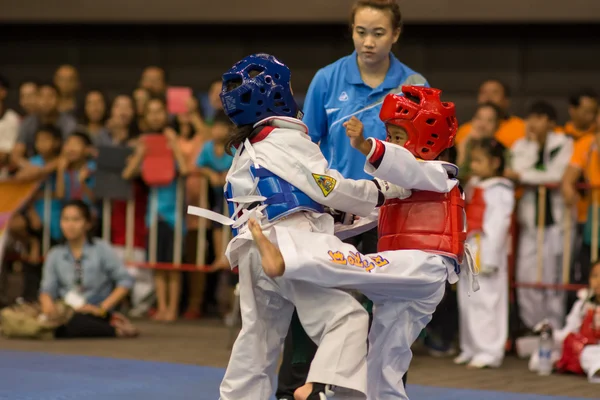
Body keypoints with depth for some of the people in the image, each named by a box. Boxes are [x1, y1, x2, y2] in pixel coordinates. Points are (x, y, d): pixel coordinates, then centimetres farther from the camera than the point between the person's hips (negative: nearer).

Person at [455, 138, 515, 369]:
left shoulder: (499, 190, -14)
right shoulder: (473, 185, 15)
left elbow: (497, 225, -19)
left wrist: (488, 259, -21)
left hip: (485, 251, -9)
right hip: (468, 250, 9)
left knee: (485, 301, -7)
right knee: (467, 300, 13)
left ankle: (489, 352, -4)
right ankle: (470, 348, 22)